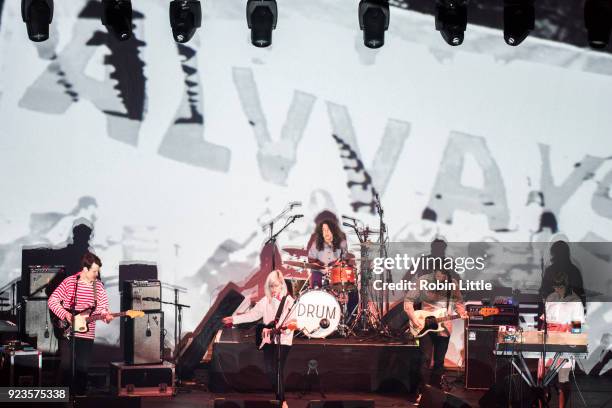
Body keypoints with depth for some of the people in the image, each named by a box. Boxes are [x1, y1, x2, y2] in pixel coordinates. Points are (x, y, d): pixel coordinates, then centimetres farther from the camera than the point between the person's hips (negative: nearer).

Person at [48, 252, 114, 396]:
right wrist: (65, 314, -16)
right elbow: (52, 300, -4)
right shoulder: (69, 282, -6)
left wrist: (105, 315, -17)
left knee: (83, 367, 5)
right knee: (66, 365, -3)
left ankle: (80, 394, 17)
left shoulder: (98, 286, 2)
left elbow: (102, 306, 5)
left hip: (87, 334, 3)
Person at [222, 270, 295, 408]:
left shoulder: (288, 301, -9)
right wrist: (234, 319, 8)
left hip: (283, 341, -5)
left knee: (278, 371, -11)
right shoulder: (266, 300, 7)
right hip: (269, 339, 5)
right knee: (269, 370, 3)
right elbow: (253, 314, 11)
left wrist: (286, 328, -35)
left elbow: (292, 321, -16)